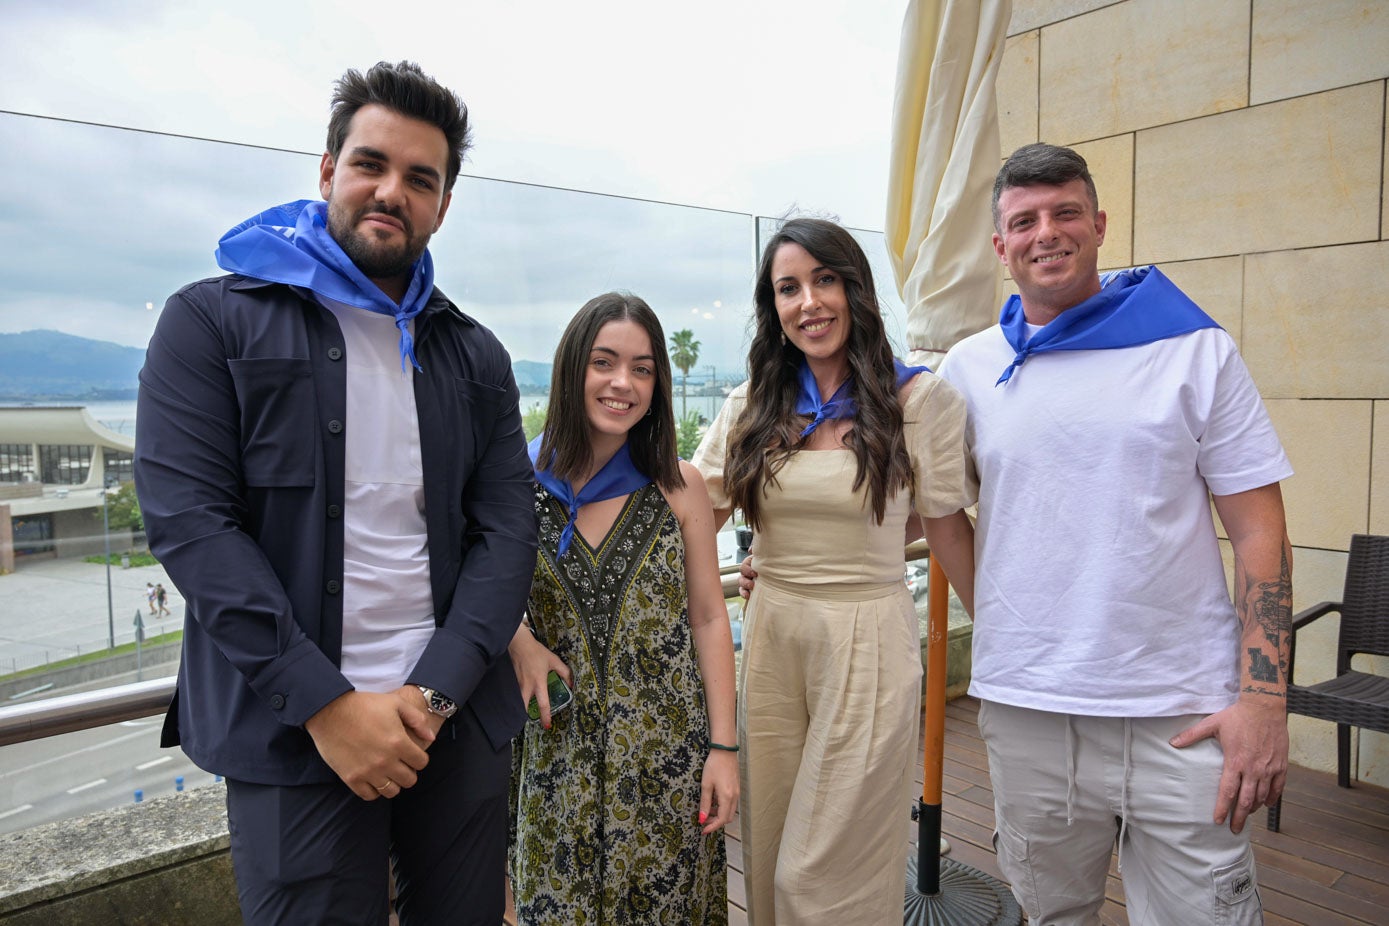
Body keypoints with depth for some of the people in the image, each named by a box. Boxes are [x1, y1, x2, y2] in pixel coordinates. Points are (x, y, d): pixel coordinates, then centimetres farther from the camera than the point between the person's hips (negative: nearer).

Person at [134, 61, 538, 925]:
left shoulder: (476, 355, 7)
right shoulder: (212, 322, -2)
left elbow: (508, 528, 1)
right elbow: (189, 520, -10)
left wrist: (434, 692, -11)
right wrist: (326, 703, -16)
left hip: (457, 717, 4)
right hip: (293, 730, -3)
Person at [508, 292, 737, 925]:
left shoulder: (679, 486, -4)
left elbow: (708, 619, 0)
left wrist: (724, 747, -2)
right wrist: (515, 636, -14)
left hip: (667, 754, 0)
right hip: (558, 750, 0)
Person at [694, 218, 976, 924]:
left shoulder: (919, 399, -6)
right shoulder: (752, 405, 5)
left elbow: (947, 529, 1)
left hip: (867, 639, -4)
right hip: (770, 634, 4)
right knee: (768, 858, 18)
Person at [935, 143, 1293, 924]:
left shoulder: (1196, 351, -1)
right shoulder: (969, 367, 5)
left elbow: (1259, 533, -1)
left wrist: (1263, 698, -8)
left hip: (1180, 714, -1)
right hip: (1024, 707, 2)